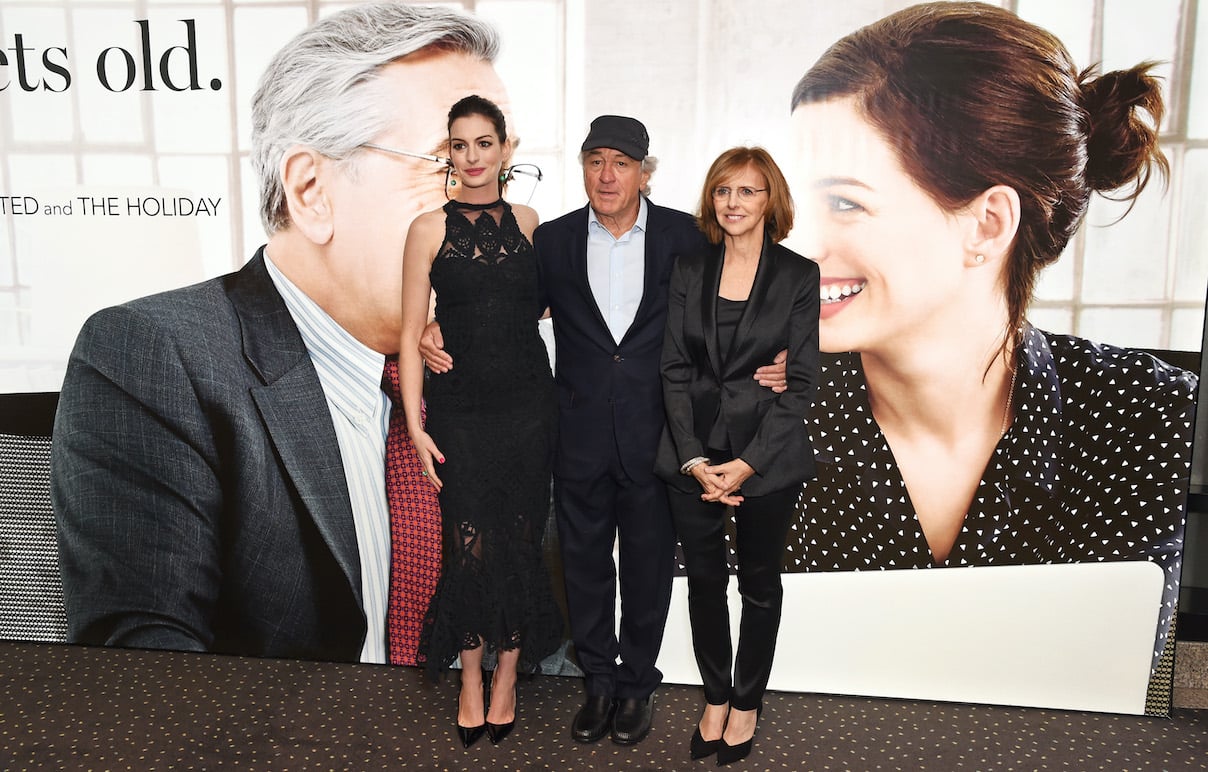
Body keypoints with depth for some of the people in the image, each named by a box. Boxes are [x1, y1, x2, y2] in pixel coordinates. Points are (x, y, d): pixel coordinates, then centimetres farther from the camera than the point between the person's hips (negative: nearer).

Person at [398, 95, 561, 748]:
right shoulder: (429, 228, 1)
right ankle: (470, 684, 21)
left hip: (527, 404, 2)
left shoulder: (531, 224, 7)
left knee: (520, 542, 6)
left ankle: (507, 678, 24)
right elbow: (411, 335, 0)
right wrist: (415, 425, -6)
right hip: (459, 406, -2)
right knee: (470, 545, 0)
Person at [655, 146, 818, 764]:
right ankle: (715, 697, 32)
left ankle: (747, 703, 32)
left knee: (759, 582, 13)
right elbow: (674, 370, 1)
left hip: (768, 460, -2)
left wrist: (747, 464, -14)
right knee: (704, 580, 12)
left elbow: (800, 381, -7)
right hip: (693, 456, 2)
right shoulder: (689, 271, 4)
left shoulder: (798, 275, -4)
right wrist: (693, 459, -8)